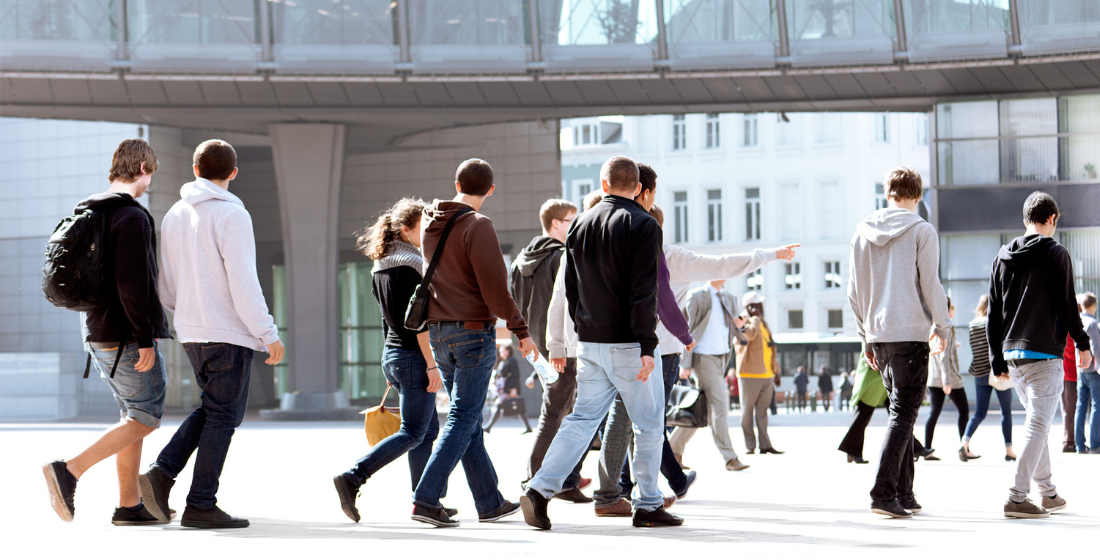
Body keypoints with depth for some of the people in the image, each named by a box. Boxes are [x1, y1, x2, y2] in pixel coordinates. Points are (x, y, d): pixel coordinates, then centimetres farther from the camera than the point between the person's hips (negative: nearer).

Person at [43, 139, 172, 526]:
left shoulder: (88, 214, 13)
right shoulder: (132, 217, -16)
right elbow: (132, 283, -23)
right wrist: (146, 338, -19)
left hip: (98, 334, 9)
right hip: (127, 337, -9)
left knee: (134, 418, 14)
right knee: (145, 419, -3)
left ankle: (129, 505, 14)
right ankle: (69, 471, -15)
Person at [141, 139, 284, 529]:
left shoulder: (174, 216, 10)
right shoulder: (231, 215, -12)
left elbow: (167, 286, 13)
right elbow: (243, 282, -18)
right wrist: (269, 334, -14)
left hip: (191, 333, 7)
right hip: (229, 332, -7)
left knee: (211, 409, 19)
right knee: (223, 416, 0)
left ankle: (162, 472, 3)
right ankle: (201, 506, 0)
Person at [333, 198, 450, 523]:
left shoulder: (380, 267, 12)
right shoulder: (412, 265, -15)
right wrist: (432, 365, -18)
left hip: (391, 353, 9)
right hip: (414, 356, -9)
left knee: (429, 428, 15)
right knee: (413, 433, -7)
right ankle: (352, 478, -17)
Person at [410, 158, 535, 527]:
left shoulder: (430, 225, 8)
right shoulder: (477, 226, -14)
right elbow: (494, 288, -17)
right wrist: (521, 330, -9)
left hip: (438, 331, 8)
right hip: (473, 330, -7)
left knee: (467, 419, 12)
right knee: (462, 419, -4)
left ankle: (489, 503, 18)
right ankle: (426, 499, -12)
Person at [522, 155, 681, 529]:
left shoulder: (580, 225, 9)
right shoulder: (643, 226, -9)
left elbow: (570, 287, 14)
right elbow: (643, 291, -16)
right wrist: (647, 347, -17)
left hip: (589, 343, 6)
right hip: (627, 344, -6)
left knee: (582, 418, 9)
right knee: (649, 422, 6)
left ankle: (541, 489, -5)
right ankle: (648, 506, 8)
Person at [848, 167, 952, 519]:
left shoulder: (862, 233, 10)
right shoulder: (922, 231, -5)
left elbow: (854, 291, 12)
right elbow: (931, 286, -8)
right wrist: (943, 328, 5)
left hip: (877, 335, 5)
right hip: (911, 333, -5)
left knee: (901, 410, 15)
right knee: (903, 414, -6)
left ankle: (904, 493, 15)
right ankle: (883, 493, -17)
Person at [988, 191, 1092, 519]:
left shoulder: (1002, 257, 11)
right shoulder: (1056, 254, -7)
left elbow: (993, 314, 13)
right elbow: (1067, 305, -8)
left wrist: (998, 359, 18)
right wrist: (1082, 344, 5)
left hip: (1012, 354, 7)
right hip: (1044, 354, -6)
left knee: (1036, 421, 19)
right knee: (1038, 424, -6)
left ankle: (1048, 492, 24)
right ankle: (1017, 497, -15)